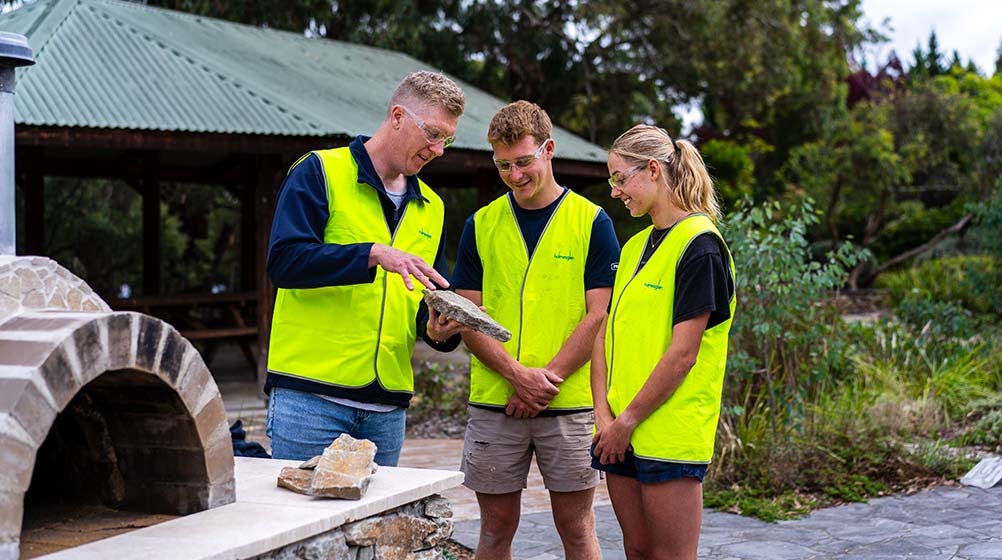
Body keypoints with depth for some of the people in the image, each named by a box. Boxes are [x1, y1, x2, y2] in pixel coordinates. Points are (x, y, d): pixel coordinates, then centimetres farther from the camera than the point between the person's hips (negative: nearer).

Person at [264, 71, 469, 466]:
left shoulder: (431, 208, 17)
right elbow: (284, 260, -15)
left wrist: (435, 328, -3)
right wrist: (374, 254, -23)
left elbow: (431, 300, 21)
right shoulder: (320, 172, -2)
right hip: (310, 395, -6)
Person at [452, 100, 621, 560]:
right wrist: (518, 374, -11)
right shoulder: (482, 224, 7)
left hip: (570, 404, -2)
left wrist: (548, 377, -13)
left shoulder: (592, 222, 0)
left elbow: (599, 315, -4)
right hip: (493, 403, 2)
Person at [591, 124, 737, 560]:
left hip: (670, 435, -8)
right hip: (620, 432, 8)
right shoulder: (635, 246, 14)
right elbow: (606, 333, 11)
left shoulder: (699, 244, -11)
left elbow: (683, 352, -16)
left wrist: (627, 421, -13)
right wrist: (604, 413, -1)